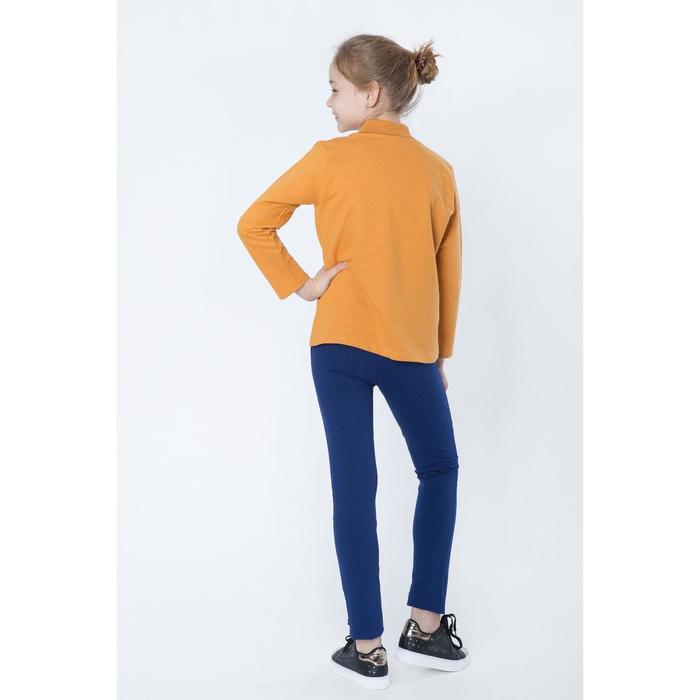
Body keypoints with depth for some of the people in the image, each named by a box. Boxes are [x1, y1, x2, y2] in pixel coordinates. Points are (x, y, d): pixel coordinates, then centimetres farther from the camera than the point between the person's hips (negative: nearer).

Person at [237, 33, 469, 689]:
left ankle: (366, 648, 13)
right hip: (411, 348, 1)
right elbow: (449, 273, 6)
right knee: (439, 469, 20)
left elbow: (252, 224, -2)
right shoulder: (437, 170, 2)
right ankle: (426, 624, 19)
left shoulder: (330, 158, -4)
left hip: (338, 342, -1)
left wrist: (298, 284, 4)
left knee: (353, 487, 6)